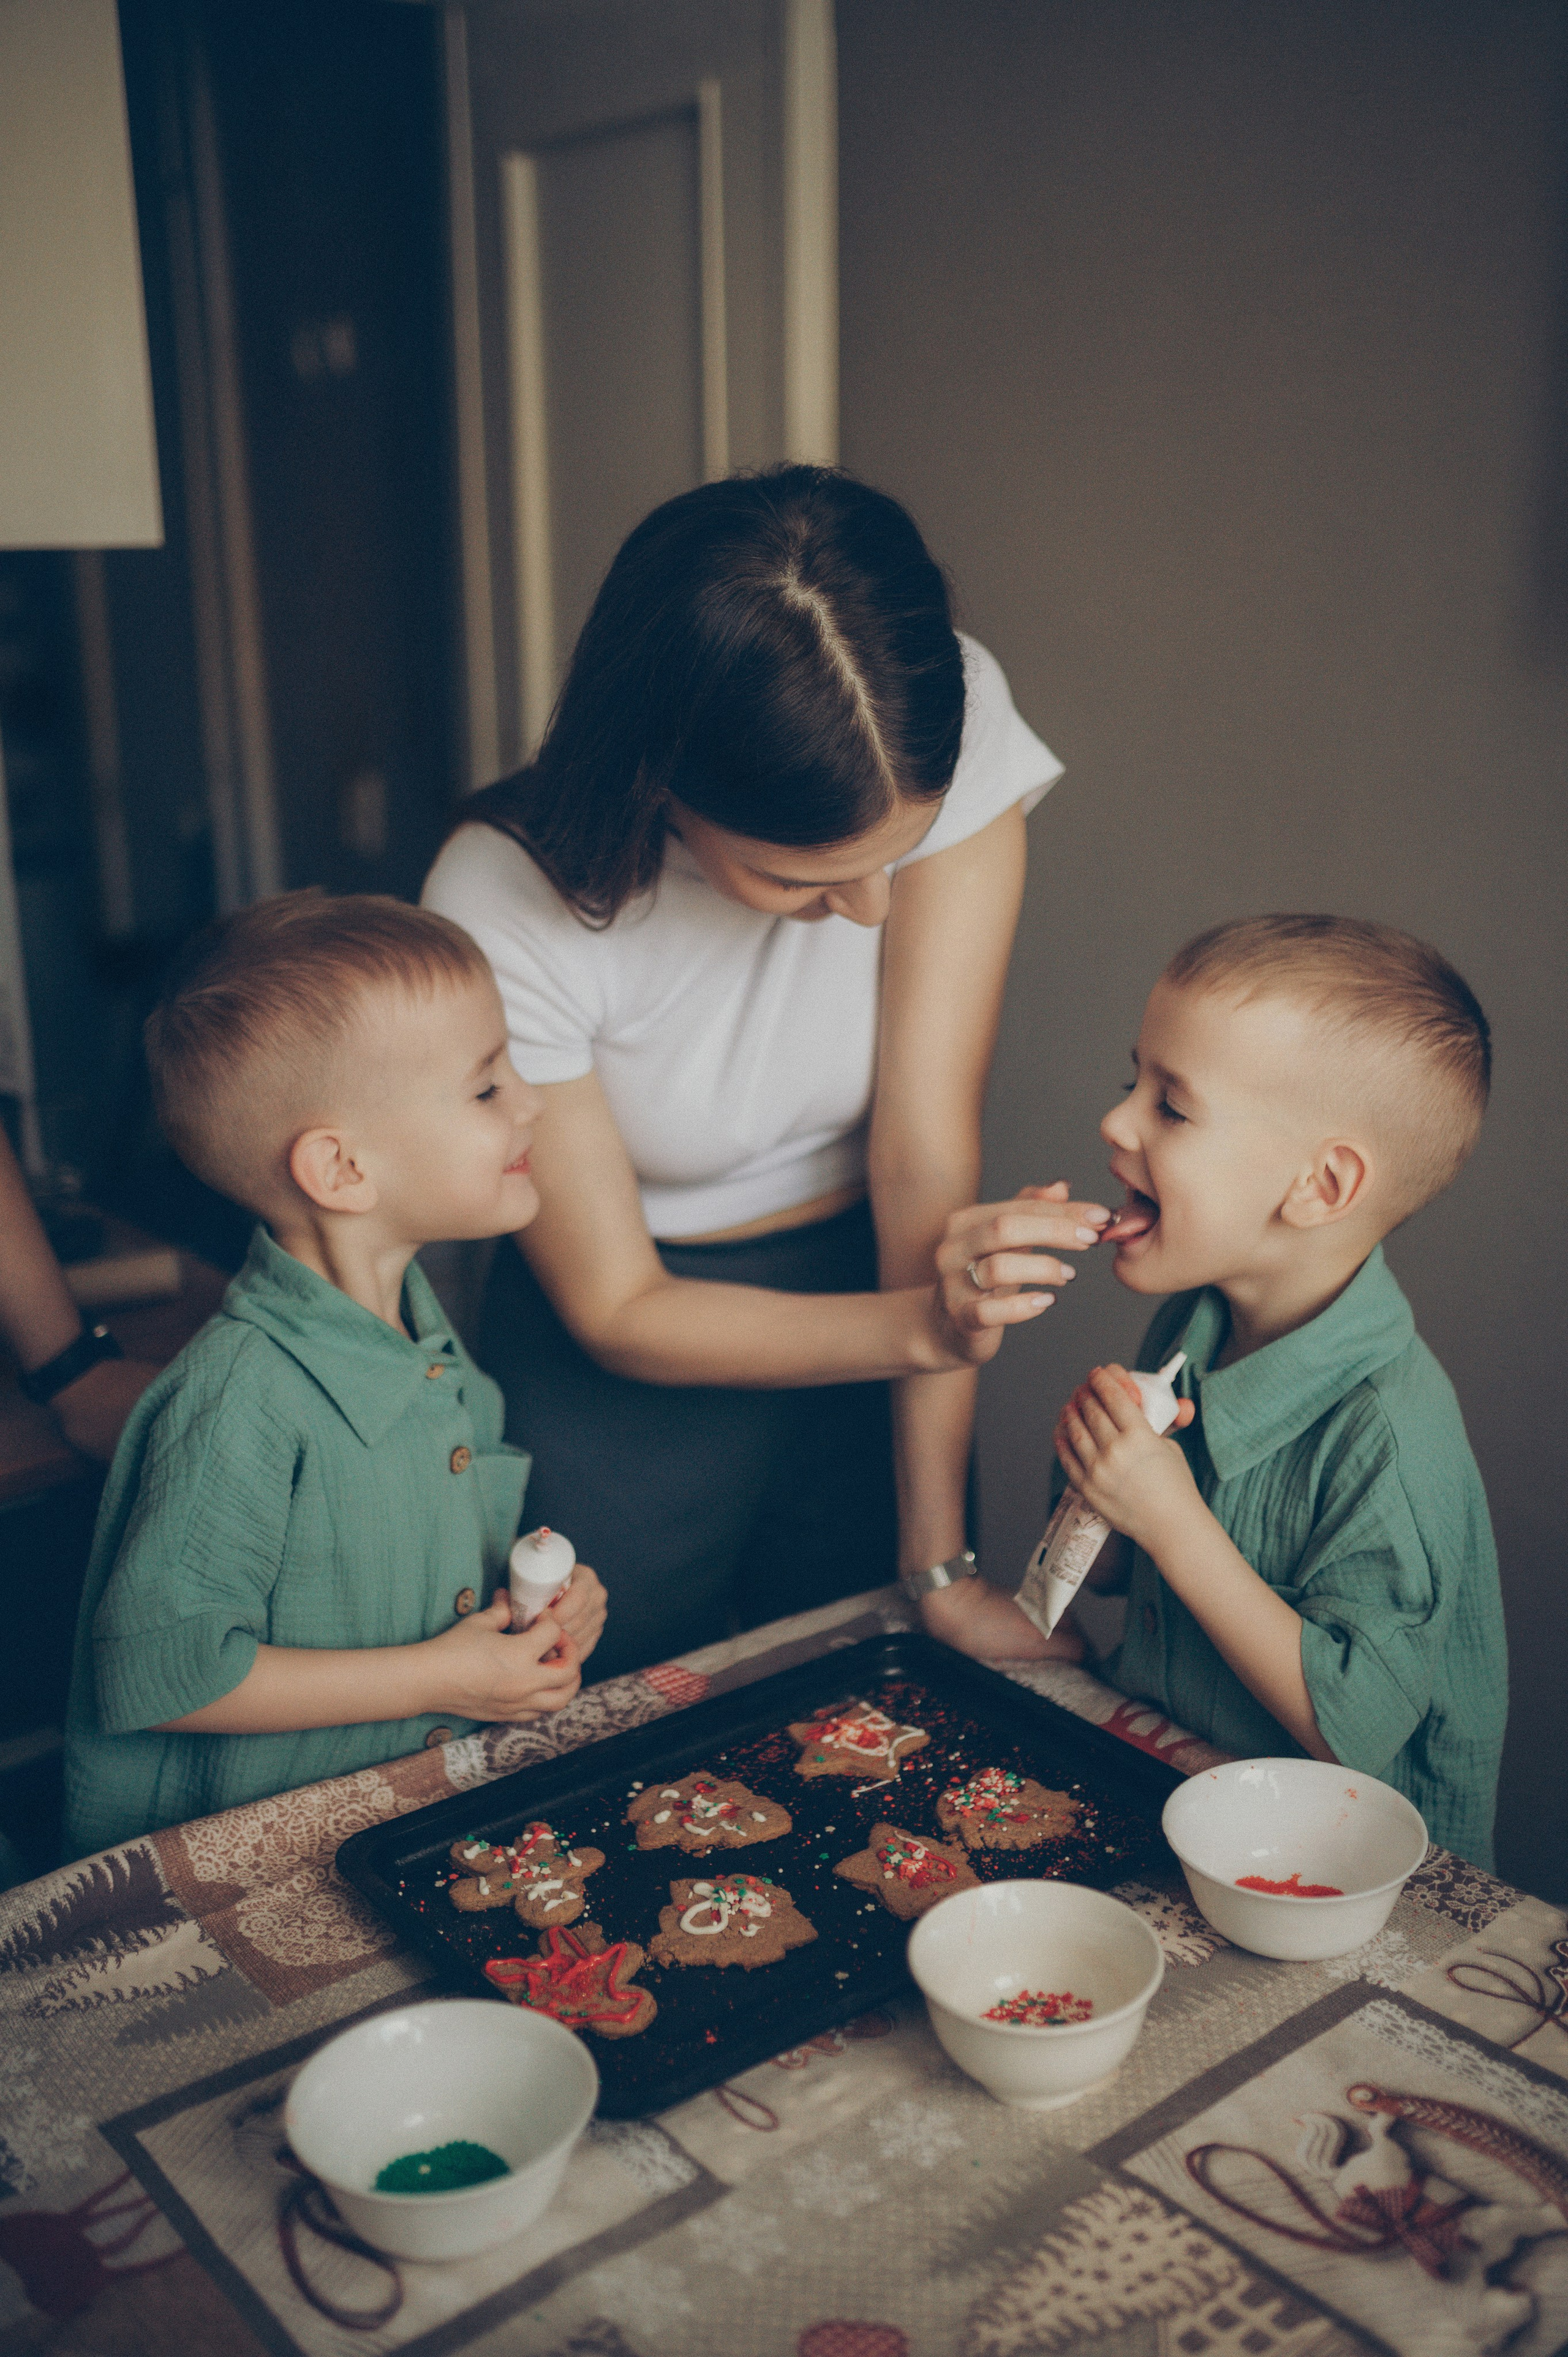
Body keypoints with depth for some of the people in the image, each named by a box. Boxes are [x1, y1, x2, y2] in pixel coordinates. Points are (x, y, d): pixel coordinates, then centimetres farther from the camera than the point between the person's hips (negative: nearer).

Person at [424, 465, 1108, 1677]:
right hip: (626, 1373, -2)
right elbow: (616, 1312, -19)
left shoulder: (951, 737, -24)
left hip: (875, 1285, 2)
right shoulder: (502, 908, -27)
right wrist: (924, 1323, -36)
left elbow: (928, 1152, -22)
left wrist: (939, 1564, -20)